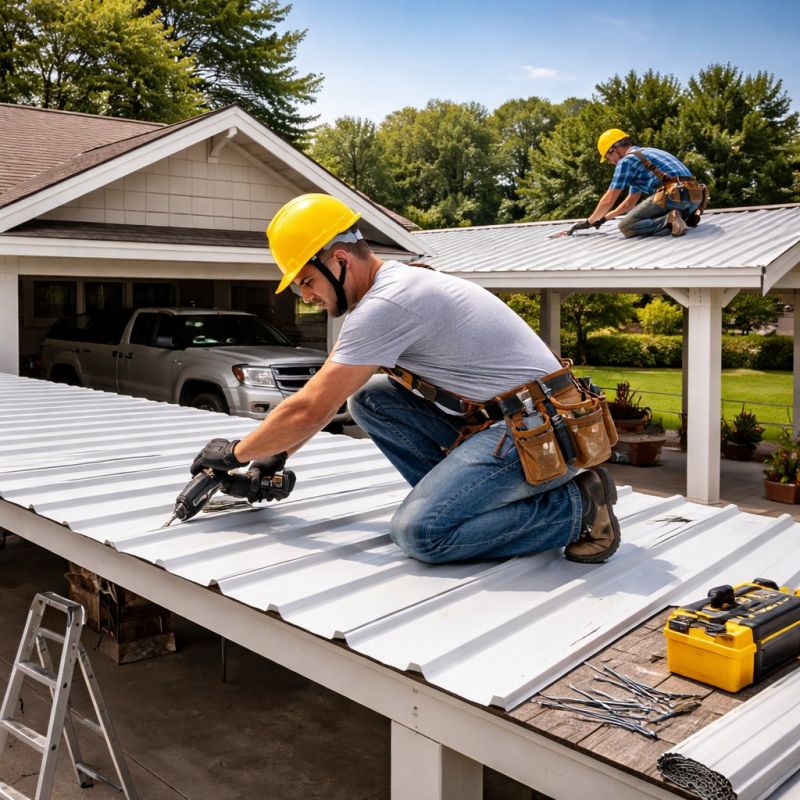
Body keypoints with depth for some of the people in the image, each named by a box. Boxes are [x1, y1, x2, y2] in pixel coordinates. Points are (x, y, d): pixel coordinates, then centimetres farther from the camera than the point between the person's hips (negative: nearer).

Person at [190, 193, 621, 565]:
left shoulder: (386, 304, -20)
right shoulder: (390, 285, 11)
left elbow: (310, 410, -16)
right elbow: (325, 391, 18)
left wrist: (235, 453, -2)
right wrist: (277, 454, 14)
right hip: (491, 419, 9)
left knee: (418, 531, -22)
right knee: (368, 398, 7)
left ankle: (576, 508, -7)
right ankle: (460, 497, 6)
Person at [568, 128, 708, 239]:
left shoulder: (626, 160, 5)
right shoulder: (646, 153, 33)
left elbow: (608, 200, 7)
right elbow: (631, 201, 38)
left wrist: (589, 222, 20)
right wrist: (604, 218, 43)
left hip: (673, 195, -9)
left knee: (626, 227, -2)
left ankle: (668, 220, -21)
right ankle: (688, 217, 10)